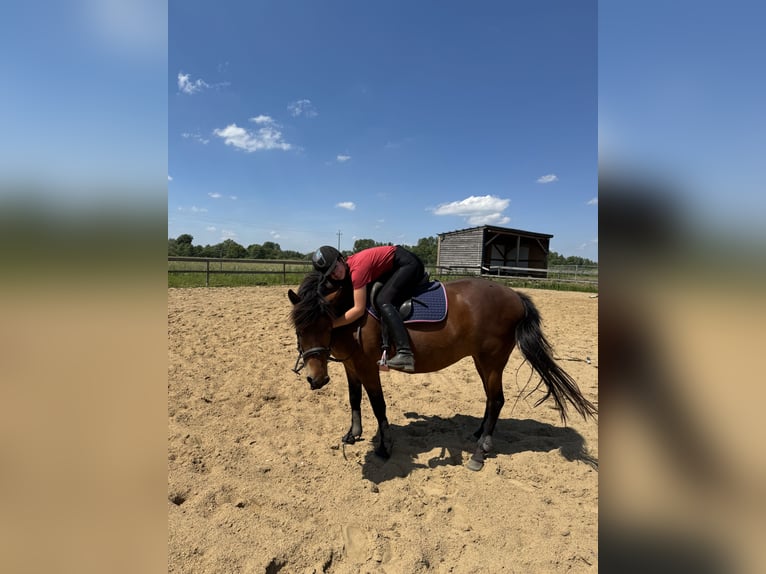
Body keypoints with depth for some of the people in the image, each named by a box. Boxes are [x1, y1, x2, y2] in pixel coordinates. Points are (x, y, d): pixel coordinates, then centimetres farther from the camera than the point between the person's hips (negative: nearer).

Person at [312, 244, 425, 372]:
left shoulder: (356, 268, -27)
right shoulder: (347, 268, 1)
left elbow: (359, 309, -28)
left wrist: (330, 325, -23)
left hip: (409, 264, -10)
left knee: (383, 301, -25)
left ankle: (405, 354, -33)